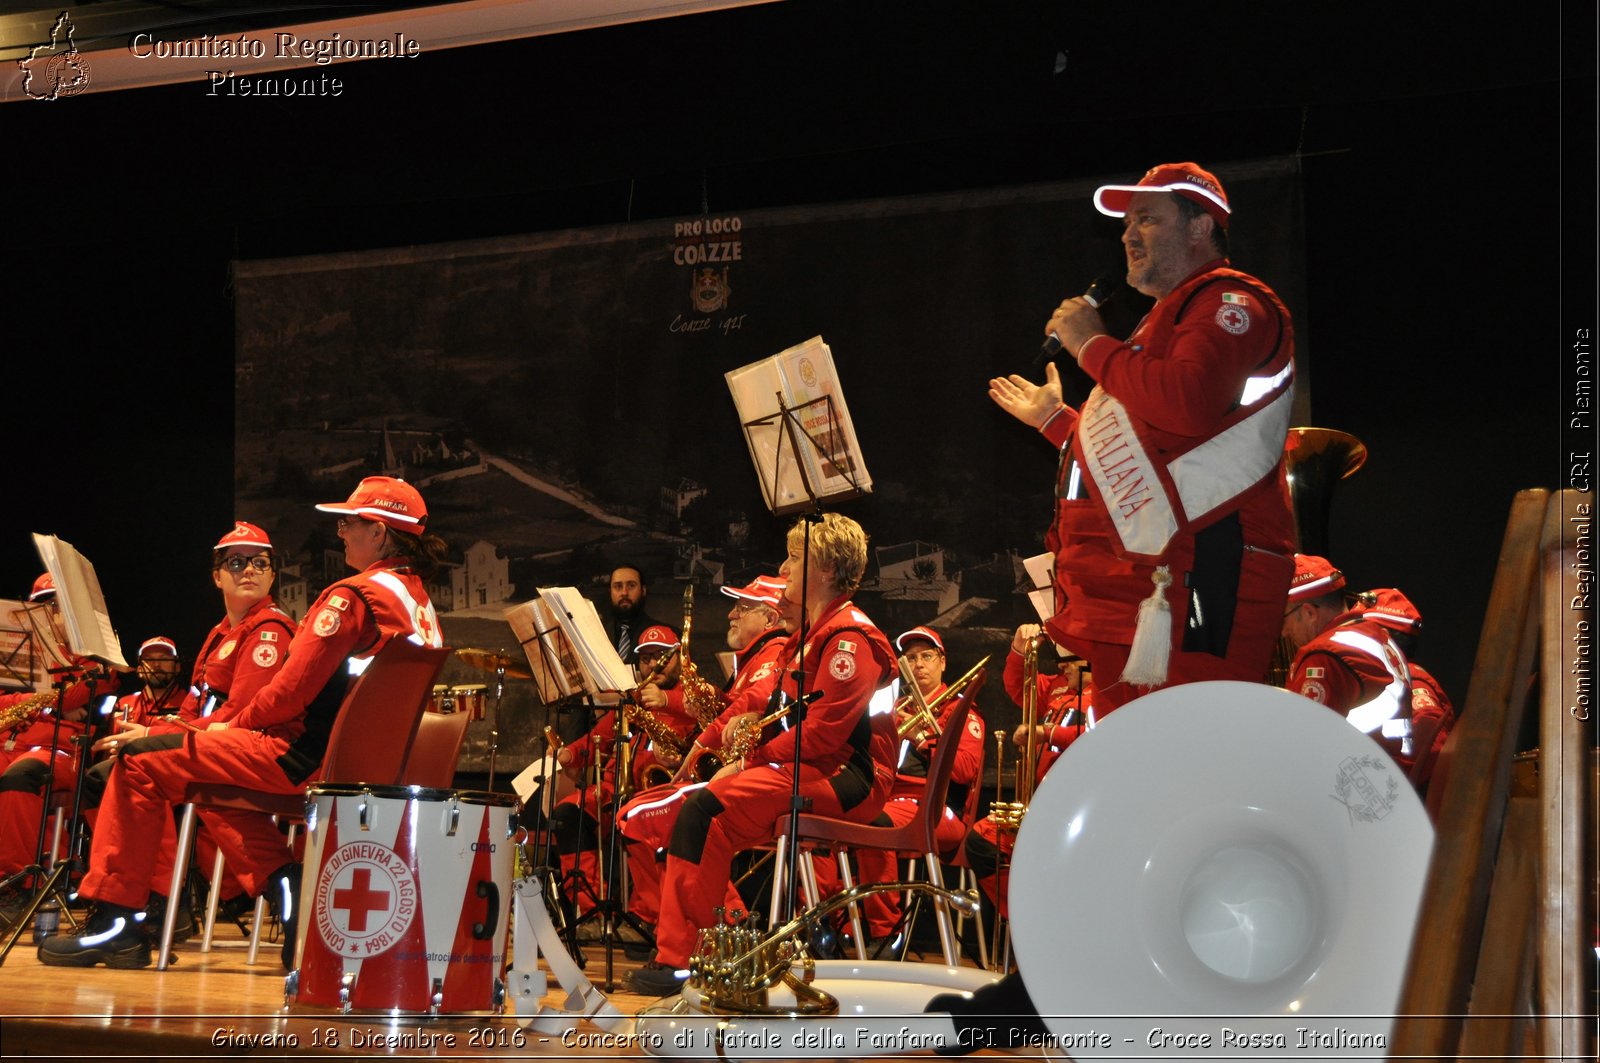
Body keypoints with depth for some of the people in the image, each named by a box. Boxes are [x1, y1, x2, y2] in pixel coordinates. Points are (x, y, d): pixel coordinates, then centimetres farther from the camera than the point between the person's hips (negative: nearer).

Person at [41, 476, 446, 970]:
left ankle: (116, 921, 0)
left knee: (139, 762, -1)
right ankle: (286, 881, 12)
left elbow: (290, 693, -17)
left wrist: (233, 725, 3)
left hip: (307, 761, -9)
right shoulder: (421, 604, 13)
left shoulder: (354, 596, -15)